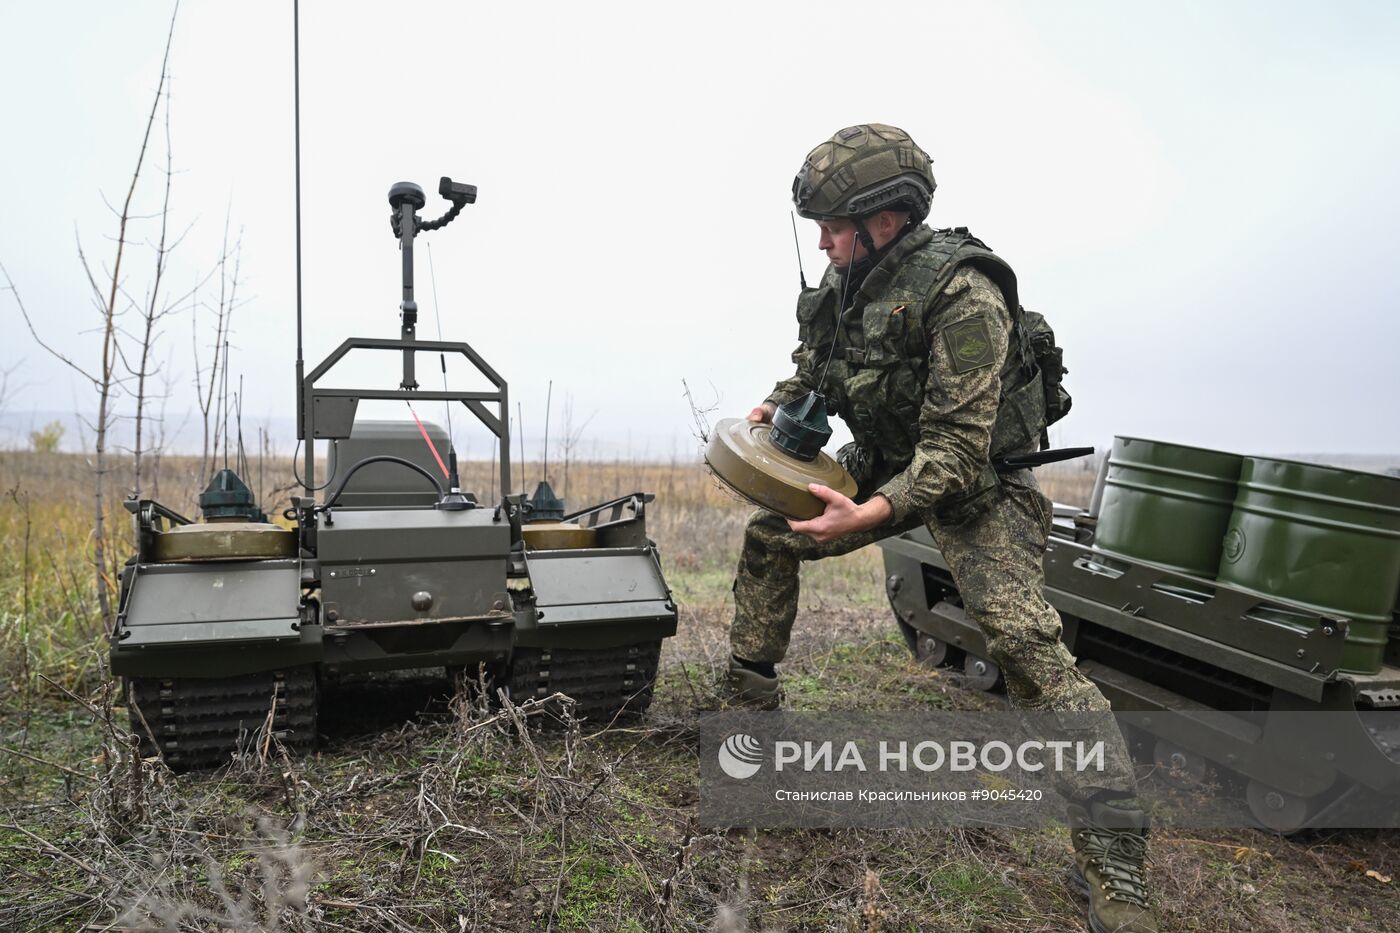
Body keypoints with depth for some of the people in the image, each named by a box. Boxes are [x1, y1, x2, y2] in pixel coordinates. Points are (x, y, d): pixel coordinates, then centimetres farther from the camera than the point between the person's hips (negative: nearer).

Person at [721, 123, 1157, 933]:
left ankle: (1114, 860, -12)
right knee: (768, 537, 6)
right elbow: (812, 370, 15)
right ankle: (749, 702, 23)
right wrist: (778, 407, -6)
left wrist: (872, 514, -41)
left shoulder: (962, 294, -27)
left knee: (1024, 640, -22)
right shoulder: (844, 285, -3)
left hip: (977, 482, -7)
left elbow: (959, 448, -29)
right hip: (887, 465, 8)